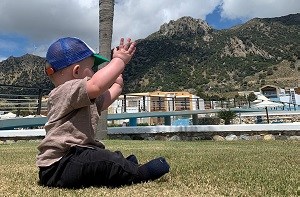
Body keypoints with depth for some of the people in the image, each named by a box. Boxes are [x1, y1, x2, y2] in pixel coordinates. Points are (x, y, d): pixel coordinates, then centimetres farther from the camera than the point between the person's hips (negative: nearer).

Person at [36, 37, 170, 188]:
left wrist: (117, 85, 26)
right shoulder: (64, 92, -19)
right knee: (102, 160, -28)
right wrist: (119, 60, -25)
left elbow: (101, 102, 30)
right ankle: (137, 173, -15)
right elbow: (97, 85, -36)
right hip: (57, 166, -11)